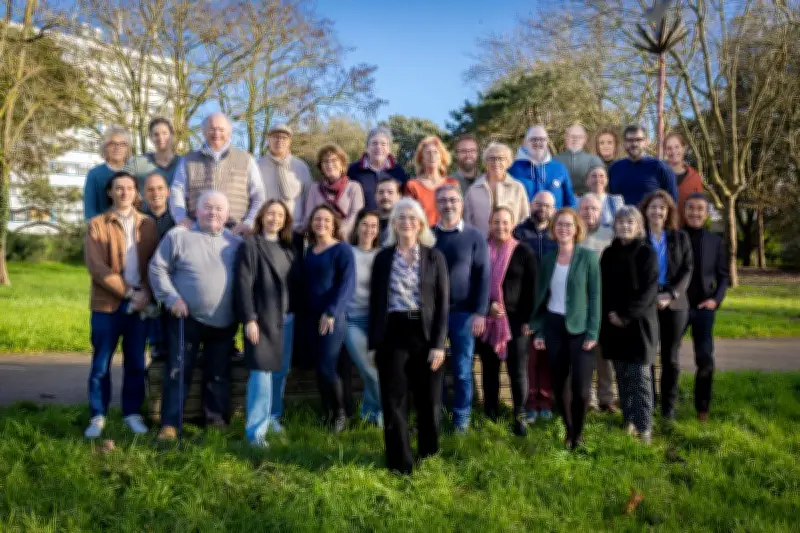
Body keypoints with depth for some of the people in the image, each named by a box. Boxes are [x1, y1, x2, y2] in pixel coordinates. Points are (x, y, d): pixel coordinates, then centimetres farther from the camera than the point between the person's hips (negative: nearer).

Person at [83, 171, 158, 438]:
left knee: (135, 363, 7)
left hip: (139, 304, 2)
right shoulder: (96, 224, 0)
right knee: (101, 364, 4)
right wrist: (129, 292, -14)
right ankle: (98, 416, 14)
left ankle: (132, 413, 18)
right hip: (107, 304, -2)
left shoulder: (148, 224, 9)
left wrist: (145, 294, -10)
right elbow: (97, 267, -9)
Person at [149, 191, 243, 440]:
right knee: (178, 372, 0)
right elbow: (157, 268, -3)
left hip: (225, 322, 3)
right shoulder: (178, 236, -4)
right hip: (186, 318, -3)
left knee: (219, 374, 10)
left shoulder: (236, 242, 7)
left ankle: (217, 419, 22)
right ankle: (170, 424, 6)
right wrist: (171, 297, -11)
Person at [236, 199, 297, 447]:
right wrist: (249, 319, -16)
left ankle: (271, 417, 28)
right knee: (262, 372, -8)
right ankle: (256, 429, -2)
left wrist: (294, 313, 6)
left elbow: (293, 283, 13)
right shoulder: (250, 245, -5)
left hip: (287, 318, 6)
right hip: (263, 317, -6)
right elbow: (244, 284, -11)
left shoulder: (288, 248, 13)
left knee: (280, 371, 12)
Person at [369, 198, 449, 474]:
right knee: (394, 402, 3)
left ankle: (430, 459, 29)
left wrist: (439, 344, -8)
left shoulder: (434, 256, 2)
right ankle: (400, 463, 14)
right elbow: (375, 301, 6)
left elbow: (443, 303, -1)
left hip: (425, 334, 0)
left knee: (428, 400, 9)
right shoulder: (383, 257, 5)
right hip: (392, 335, 1)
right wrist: (374, 343, 1)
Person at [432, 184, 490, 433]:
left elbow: (483, 276, -2)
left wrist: (480, 312, -9)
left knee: (462, 370, 5)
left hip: (463, 312, -1)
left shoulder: (474, 237, 2)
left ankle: (461, 418, 16)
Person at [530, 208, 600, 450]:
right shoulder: (547, 259, 7)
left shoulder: (588, 257, -4)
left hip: (579, 328, -3)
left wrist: (592, 332, -12)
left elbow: (595, 296, -6)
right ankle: (569, 430, 27)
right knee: (558, 385, 7)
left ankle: (578, 433, 15)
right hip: (553, 326, 4)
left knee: (581, 388, -8)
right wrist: (538, 330, 4)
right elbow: (540, 296, 10)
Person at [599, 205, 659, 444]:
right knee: (622, 375, 8)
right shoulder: (608, 254, 9)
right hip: (613, 323, 4)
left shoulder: (647, 253, -3)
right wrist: (610, 313, -5)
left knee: (640, 375, -5)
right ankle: (628, 421, 17)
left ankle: (644, 426, -3)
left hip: (639, 322, -4)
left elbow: (649, 290, -10)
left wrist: (626, 314, -14)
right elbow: (603, 287, 10)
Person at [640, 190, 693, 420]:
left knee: (671, 358, 6)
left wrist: (671, 294, -12)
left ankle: (669, 407, 15)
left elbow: (687, 270, 2)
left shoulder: (680, 237, 9)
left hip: (674, 304, 2)